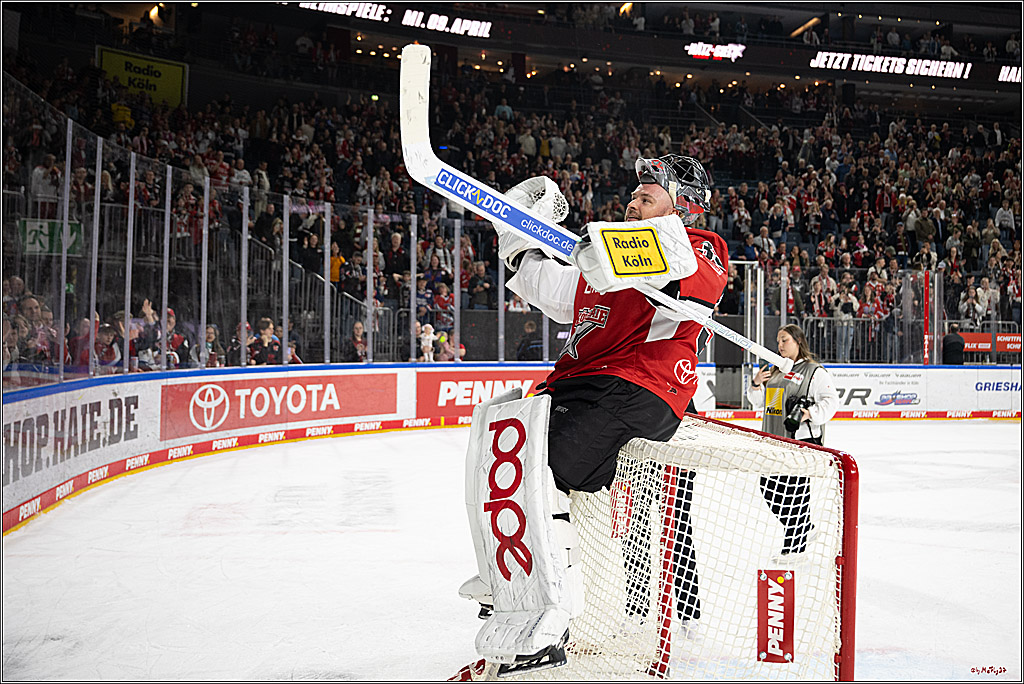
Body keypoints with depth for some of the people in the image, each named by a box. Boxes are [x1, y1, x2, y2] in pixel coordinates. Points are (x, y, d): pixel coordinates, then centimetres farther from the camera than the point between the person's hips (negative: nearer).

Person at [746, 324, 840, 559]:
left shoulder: (814, 371, -4)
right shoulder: (774, 370, 18)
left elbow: (831, 400, -8)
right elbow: (759, 402, 21)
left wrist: (811, 414, -22)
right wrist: (756, 385, 3)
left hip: (802, 439, -8)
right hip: (774, 440, 8)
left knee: (794, 490, -6)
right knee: (770, 490, 8)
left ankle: (795, 545, 3)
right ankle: (805, 528, 26)